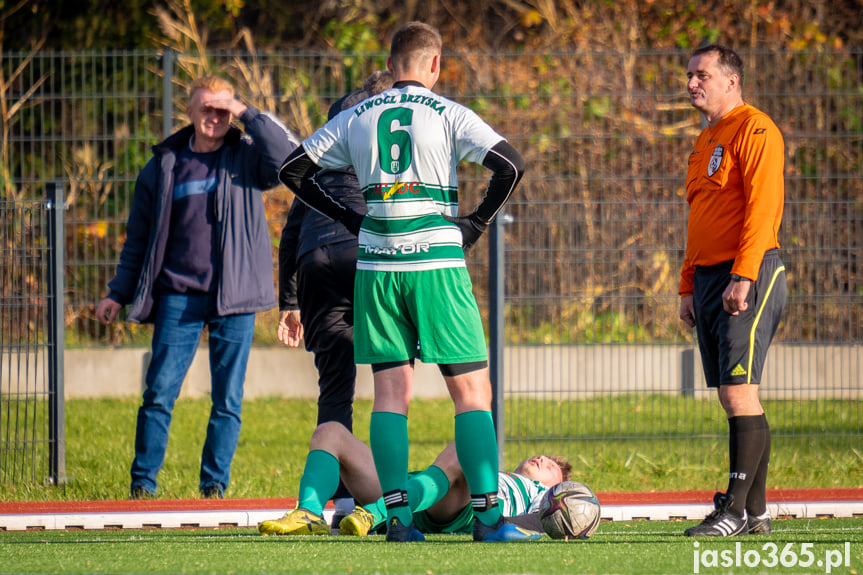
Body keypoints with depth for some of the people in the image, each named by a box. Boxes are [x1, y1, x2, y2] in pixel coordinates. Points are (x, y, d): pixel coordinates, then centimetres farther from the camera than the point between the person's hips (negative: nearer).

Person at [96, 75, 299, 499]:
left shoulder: (247, 157, 6)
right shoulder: (164, 166, 10)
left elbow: (291, 156, -15)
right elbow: (139, 238, 15)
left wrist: (247, 114, -11)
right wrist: (119, 293, 12)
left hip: (234, 298, -1)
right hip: (179, 295, 1)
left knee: (228, 397, 2)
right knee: (160, 391, -6)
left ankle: (215, 484, 11)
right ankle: (142, 483, 2)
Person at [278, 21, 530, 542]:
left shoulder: (356, 118, 10)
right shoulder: (448, 114, -1)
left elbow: (291, 170, 13)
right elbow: (511, 164, -11)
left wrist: (351, 219, 14)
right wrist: (475, 225, 1)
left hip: (376, 266, 3)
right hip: (437, 264, -3)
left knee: (391, 392, 4)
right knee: (472, 391, 0)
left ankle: (397, 515, -4)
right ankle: (487, 515, -7)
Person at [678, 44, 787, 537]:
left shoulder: (755, 130, -7)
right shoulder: (706, 143, 21)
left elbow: (762, 207, -16)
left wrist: (742, 277, -23)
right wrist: (688, 287, 19)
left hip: (749, 275, -9)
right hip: (709, 276, 9)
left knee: (739, 392, -13)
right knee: (735, 396, 7)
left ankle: (738, 509, -13)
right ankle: (756, 511, 8)